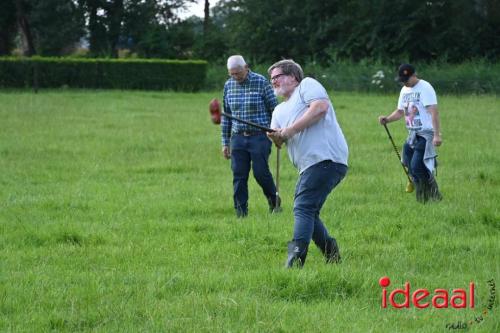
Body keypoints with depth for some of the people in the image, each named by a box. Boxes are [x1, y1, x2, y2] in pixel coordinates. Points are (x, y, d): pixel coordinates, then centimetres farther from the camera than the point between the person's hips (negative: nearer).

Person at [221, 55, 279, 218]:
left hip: (260, 136, -4)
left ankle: (274, 202, 18)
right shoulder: (228, 85, 8)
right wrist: (225, 142, 13)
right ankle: (241, 214, 4)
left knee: (260, 172, -8)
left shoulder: (261, 83, -6)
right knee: (239, 176, -1)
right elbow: (226, 115, 15)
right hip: (238, 137, 4)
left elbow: (274, 108, 0)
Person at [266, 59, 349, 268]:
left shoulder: (307, 85, 6)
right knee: (308, 212, 14)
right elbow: (280, 143, 18)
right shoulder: (279, 111, 29)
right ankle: (331, 252, 24)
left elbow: (321, 107, -13)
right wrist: (275, 137, -7)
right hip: (309, 165, 9)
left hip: (326, 158, -9)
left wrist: (290, 130, -12)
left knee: (303, 208, -17)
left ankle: (295, 262, -27)